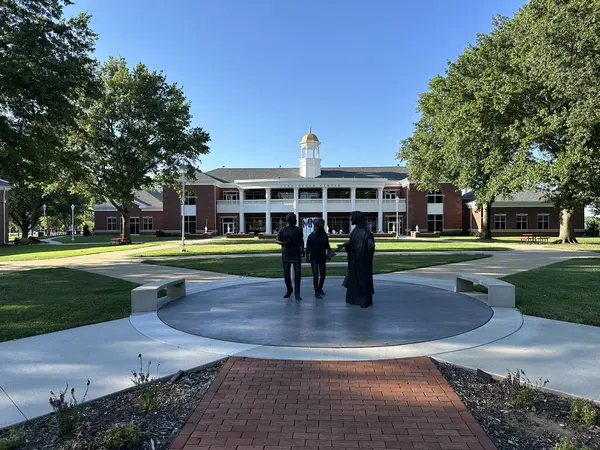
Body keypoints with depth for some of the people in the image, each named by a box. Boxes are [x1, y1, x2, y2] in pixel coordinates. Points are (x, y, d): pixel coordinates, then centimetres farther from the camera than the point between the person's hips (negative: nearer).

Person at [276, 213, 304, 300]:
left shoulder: (299, 230, 9)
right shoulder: (283, 230, 2)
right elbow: (277, 240, 4)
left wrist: (302, 249, 2)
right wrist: (284, 243, -16)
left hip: (296, 255, 1)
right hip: (286, 255, -1)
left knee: (298, 274, -4)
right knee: (286, 275, 4)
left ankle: (297, 294, 2)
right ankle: (289, 290, 28)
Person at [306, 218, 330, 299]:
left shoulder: (324, 235, 5)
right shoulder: (311, 235, -7)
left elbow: (327, 245, 11)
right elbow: (308, 247, -6)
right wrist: (307, 257, -12)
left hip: (322, 258, 4)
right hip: (314, 258, -4)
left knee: (323, 275, 10)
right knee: (315, 275, -3)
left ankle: (320, 288, 32)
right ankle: (316, 293, 2)